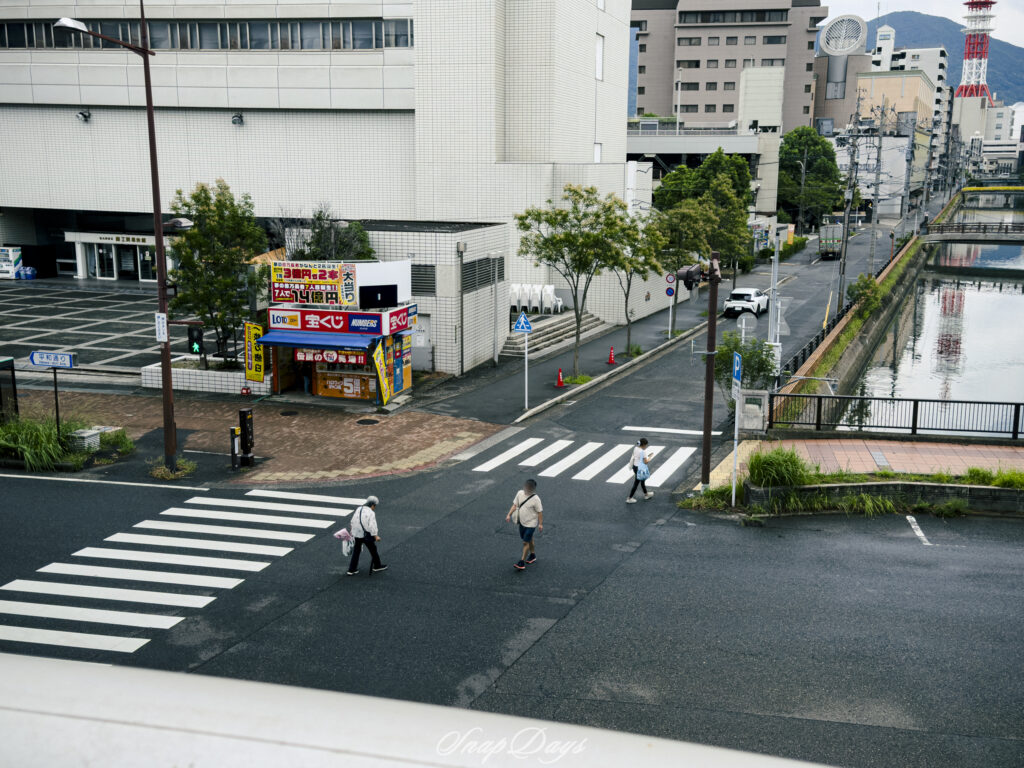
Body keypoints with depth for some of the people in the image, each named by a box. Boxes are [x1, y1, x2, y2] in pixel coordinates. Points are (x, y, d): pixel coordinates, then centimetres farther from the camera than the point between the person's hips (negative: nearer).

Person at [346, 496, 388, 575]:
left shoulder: (358, 509, 4)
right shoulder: (371, 513, -16)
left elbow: (352, 522, 11)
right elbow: (372, 526, -21)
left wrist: (353, 532, 22)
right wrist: (376, 536, -14)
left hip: (356, 535, 6)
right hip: (366, 535, -6)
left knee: (356, 552, 13)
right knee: (373, 550, 15)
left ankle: (351, 570, 12)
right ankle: (377, 566, 31)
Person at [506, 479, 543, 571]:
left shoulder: (535, 499, -21)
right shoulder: (520, 493, -6)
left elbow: (539, 512, -13)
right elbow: (515, 505, 4)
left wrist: (540, 524, -10)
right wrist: (509, 515, -2)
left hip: (531, 524, -6)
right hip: (522, 522, 6)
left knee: (525, 542, -3)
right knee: (529, 540, 22)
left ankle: (522, 563, 3)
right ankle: (532, 556, 42)